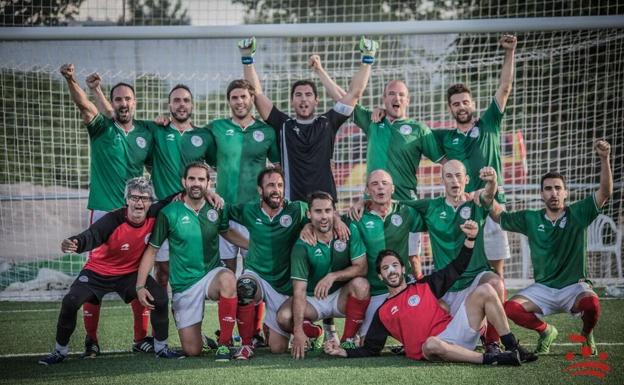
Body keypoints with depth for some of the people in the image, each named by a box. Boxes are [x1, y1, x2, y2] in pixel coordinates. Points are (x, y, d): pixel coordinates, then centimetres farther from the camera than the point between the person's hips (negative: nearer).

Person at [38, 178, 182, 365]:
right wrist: (75, 243, -69)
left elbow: (170, 201, 2)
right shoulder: (114, 220, -30)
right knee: (70, 302, -19)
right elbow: (91, 236, -48)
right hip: (98, 272, -3)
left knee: (160, 297, -14)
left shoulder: (154, 216, -17)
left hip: (130, 273, 3)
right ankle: (60, 351, 3)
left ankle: (161, 347, 9)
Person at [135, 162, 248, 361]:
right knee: (192, 351, -4)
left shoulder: (215, 208, -1)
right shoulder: (169, 213, -8)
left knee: (228, 279, -38)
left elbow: (227, 232, 19)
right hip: (184, 284, -1)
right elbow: (151, 250, -2)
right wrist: (140, 286, -9)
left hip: (212, 275, 1)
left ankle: (224, 343, -24)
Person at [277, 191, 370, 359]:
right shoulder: (302, 246, -16)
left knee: (361, 284, -31)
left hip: (341, 297, 1)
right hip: (312, 299, -1)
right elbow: (299, 290, -21)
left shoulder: (349, 231, -10)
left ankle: (348, 340, -14)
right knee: (284, 317, -28)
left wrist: (333, 276, -30)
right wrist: (298, 332, -31)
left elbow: (361, 267, -13)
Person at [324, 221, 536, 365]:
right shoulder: (382, 313, 19)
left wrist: (470, 239, 7)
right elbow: (370, 349, 18)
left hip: (454, 331, 3)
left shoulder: (424, 286, 22)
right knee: (431, 344, -44)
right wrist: (342, 352, 3)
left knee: (485, 291, -13)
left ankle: (513, 348, -16)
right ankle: (491, 359, -38)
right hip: (430, 350, -3)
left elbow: (457, 268, 21)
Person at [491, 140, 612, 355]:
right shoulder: (530, 219, 5)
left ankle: (587, 334, 1)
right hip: (543, 288, 3)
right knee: (511, 308, -22)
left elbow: (605, 192, -14)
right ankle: (545, 331, 9)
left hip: (574, 286, -3)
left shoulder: (577, 214, -3)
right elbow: (498, 216, 13)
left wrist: (604, 159, -28)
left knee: (591, 304, -36)